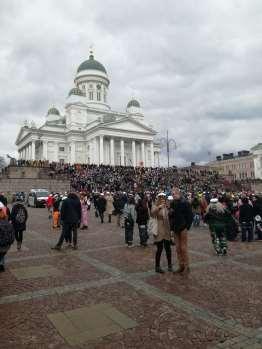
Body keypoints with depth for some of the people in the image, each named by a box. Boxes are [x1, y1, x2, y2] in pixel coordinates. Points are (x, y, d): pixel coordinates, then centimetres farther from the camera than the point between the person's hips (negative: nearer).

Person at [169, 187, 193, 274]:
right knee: (178, 248, 10)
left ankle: (186, 267, 12)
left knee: (183, 248, -1)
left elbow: (190, 216, -9)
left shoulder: (185, 203, -8)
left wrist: (187, 227, -12)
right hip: (175, 228, 6)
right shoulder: (172, 204, 8)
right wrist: (170, 213, -4)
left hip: (183, 228, -6)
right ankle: (181, 266, 20)